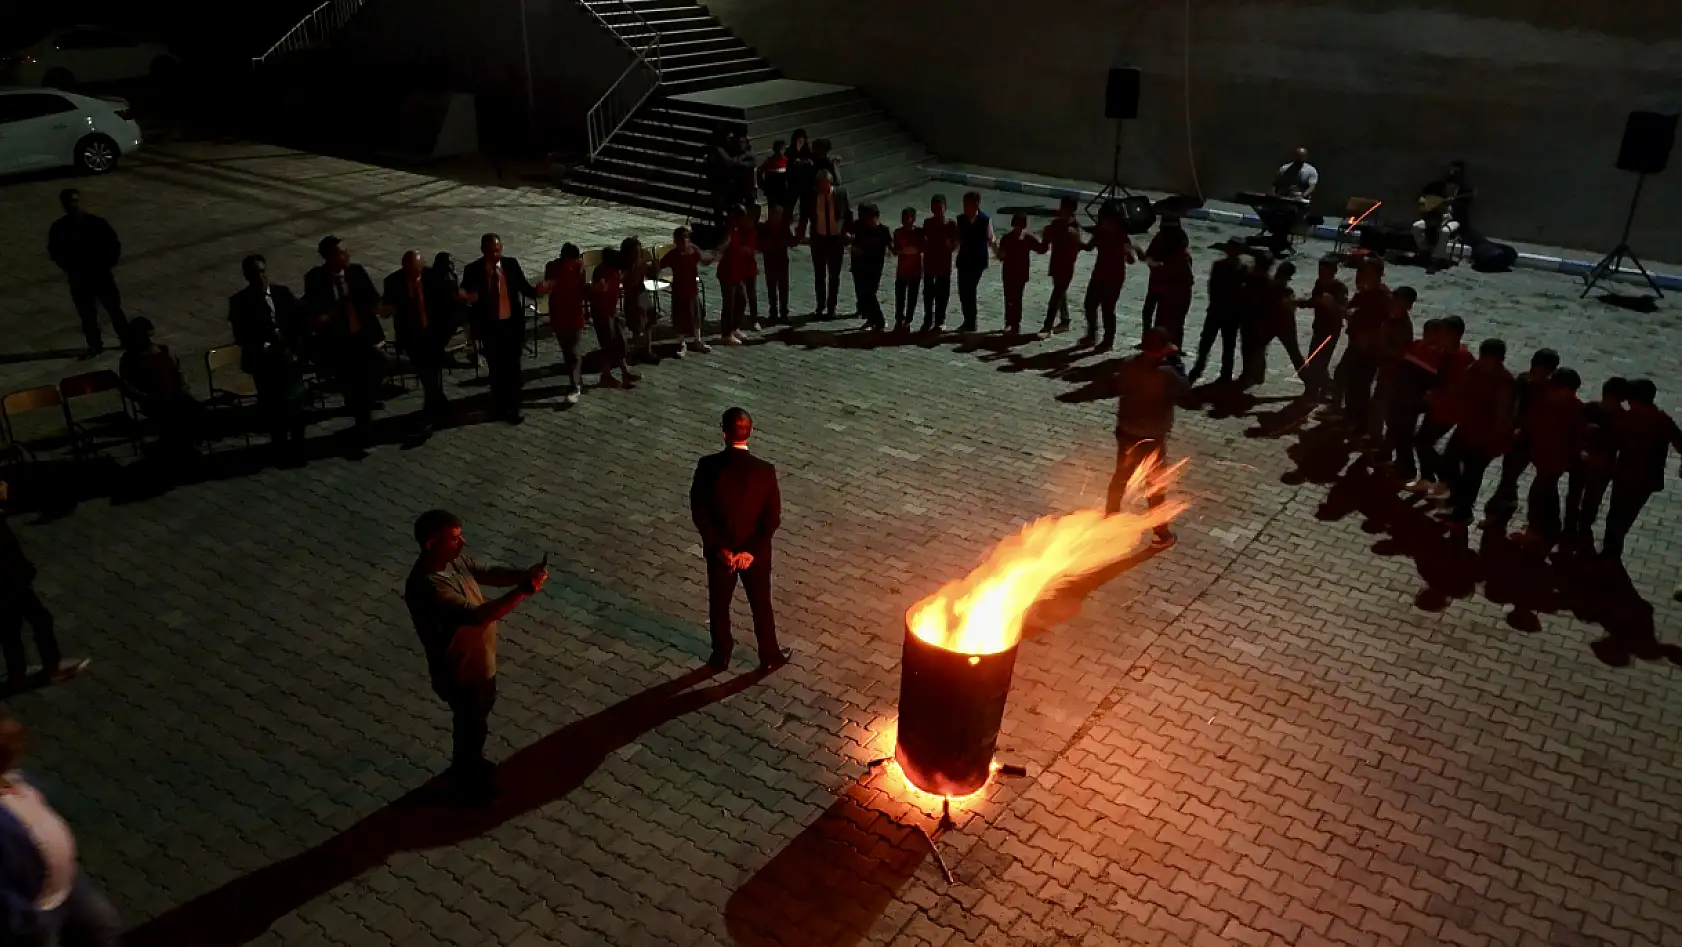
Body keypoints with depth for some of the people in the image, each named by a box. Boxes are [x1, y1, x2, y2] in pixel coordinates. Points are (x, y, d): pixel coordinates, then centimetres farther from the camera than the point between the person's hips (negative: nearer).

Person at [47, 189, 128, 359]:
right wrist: (69, 269, -1)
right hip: (79, 279, 2)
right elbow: (54, 251, 9)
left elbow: (114, 244, 0)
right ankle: (95, 345, 25)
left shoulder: (97, 222, -11)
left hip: (102, 276, -2)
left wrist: (107, 265, -6)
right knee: (86, 315, 11)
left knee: (114, 310, 9)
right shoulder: (58, 228, -6)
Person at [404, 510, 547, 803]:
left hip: (479, 660, 8)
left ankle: (468, 762, 56)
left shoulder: (454, 558, -11)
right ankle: (467, 781, 42)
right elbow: (478, 615, -44)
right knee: (472, 726, 16)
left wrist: (522, 574, -21)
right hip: (460, 672, -8)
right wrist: (524, 591, -47)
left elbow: (488, 573, 0)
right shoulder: (427, 587, -38)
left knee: (481, 713, 30)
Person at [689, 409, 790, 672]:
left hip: (719, 549, 1)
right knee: (761, 604, 20)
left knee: (719, 604, 22)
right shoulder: (765, 471, -20)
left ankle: (721, 656, 39)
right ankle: (770, 656, 36)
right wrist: (751, 551, -13)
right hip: (756, 552, 0)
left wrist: (720, 547, -10)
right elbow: (772, 518, -17)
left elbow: (699, 511, -14)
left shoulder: (707, 466, -19)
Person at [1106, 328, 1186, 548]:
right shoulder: (1166, 373, -26)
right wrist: (1174, 358, -4)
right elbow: (1182, 387, -6)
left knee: (1120, 477, 24)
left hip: (1125, 432, 5)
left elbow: (1118, 387, 7)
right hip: (1152, 438, -5)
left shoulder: (1128, 364, -9)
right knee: (1154, 486, 9)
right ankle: (1162, 534, 22)